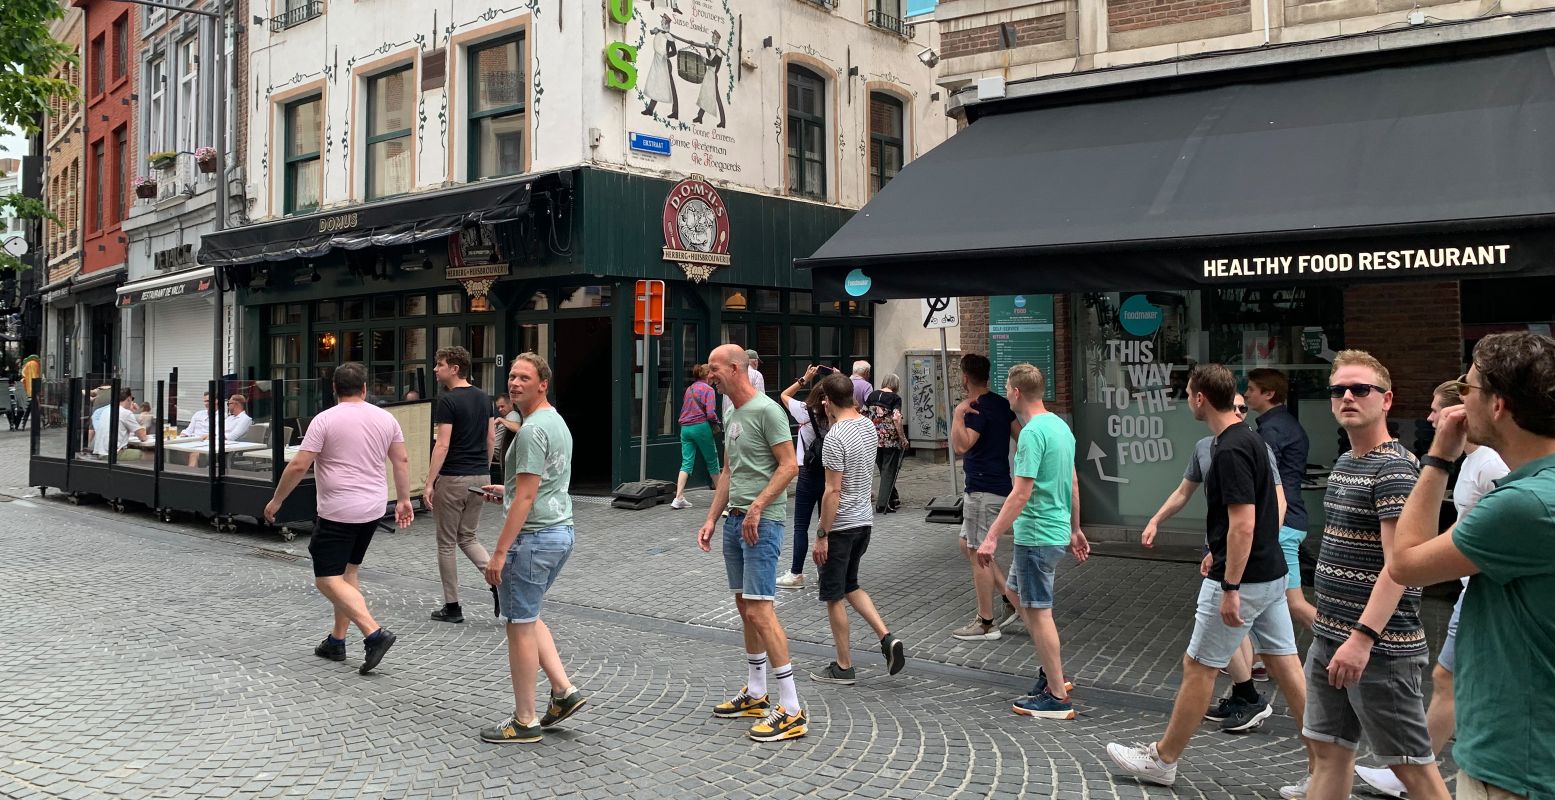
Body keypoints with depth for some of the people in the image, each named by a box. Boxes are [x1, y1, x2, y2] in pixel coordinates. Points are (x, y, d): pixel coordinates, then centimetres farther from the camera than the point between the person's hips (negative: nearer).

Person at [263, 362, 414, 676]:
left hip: (338, 512, -6)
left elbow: (298, 466, -12)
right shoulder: (385, 418, 5)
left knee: (328, 580, -3)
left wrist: (276, 500, 1)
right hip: (372, 510, 6)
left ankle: (375, 633, -17)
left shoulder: (325, 420, -10)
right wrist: (404, 499, 18)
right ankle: (336, 641, 24)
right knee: (349, 572, 19)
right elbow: (401, 460, 9)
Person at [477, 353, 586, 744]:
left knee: (520, 625, 0)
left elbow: (526, 497, -21)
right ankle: (563, 691, 17)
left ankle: (525, 721, 10)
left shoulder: (532, 430, -18)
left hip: (533, 536, -10)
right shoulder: (557, 421, 14)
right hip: (560, 532, 10)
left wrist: (499, 551, -19)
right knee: (528, 617, 22)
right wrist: (507, 490, 28)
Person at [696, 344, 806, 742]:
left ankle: (791, 711, -9)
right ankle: (755, 694, 27)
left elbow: (789, 465, -16)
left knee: (759, 610, -13)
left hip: (761, 523, -10)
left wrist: (757, 507, -21)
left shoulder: (766, 410, -12)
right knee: (744, 607, 15)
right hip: (735, 521, 10)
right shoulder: (731, 417, 16)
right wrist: (711, 520, 16)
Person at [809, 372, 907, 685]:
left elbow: (833, 491, -22)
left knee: (834, 597, 5)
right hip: (865, 521, 8)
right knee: (850, 586, 23)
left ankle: (844, 667, 13)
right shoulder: (868, 426, 3)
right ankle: (887, 638, 8)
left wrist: (822, 535, -16)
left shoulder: (835, 438, -21)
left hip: (840, 527, -8)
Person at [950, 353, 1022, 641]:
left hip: (983, 491, -10)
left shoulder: (978, 410, -19)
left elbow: (961, 446, -32)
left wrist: (958, 414, -25)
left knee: (978, 554, -2)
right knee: (968, 545, 19)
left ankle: (986, 624, 6)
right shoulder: (1001, 404, 10)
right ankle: (1012, 597, 18)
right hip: (998, 485, 10)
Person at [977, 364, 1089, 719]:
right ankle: (1052, 671, 29)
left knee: (1038, 611, -1)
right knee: (1019, 592, 22)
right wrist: (1075, 529, 25)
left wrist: (992, 537, -21)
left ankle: (1057, 698, 6)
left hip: (1037, 535, -10)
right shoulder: (1060, 426, 10)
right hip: (1058, 531, 10)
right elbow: (1073, 484, 17)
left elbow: (1022, 493, -23)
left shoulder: (1033, 432, -19)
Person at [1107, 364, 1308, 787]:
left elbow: (1243, 524, -24)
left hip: (1241, 578, -10)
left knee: (1198, 666, 2)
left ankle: (1163, 759, 14)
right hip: (1270, 574, 10)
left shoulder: (1230, 451, -21)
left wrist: (1230, 588, -22)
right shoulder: (1249, 439, 10)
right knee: (1285, 666, 12)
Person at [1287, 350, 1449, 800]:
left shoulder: (1394, 468, -14)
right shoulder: (1344, 463, 13)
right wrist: (1332, 633, 19)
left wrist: (1364, 637, -29)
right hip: (1329, 638, 9)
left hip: (1380, 645, -9)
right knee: (1328, 751, 14)